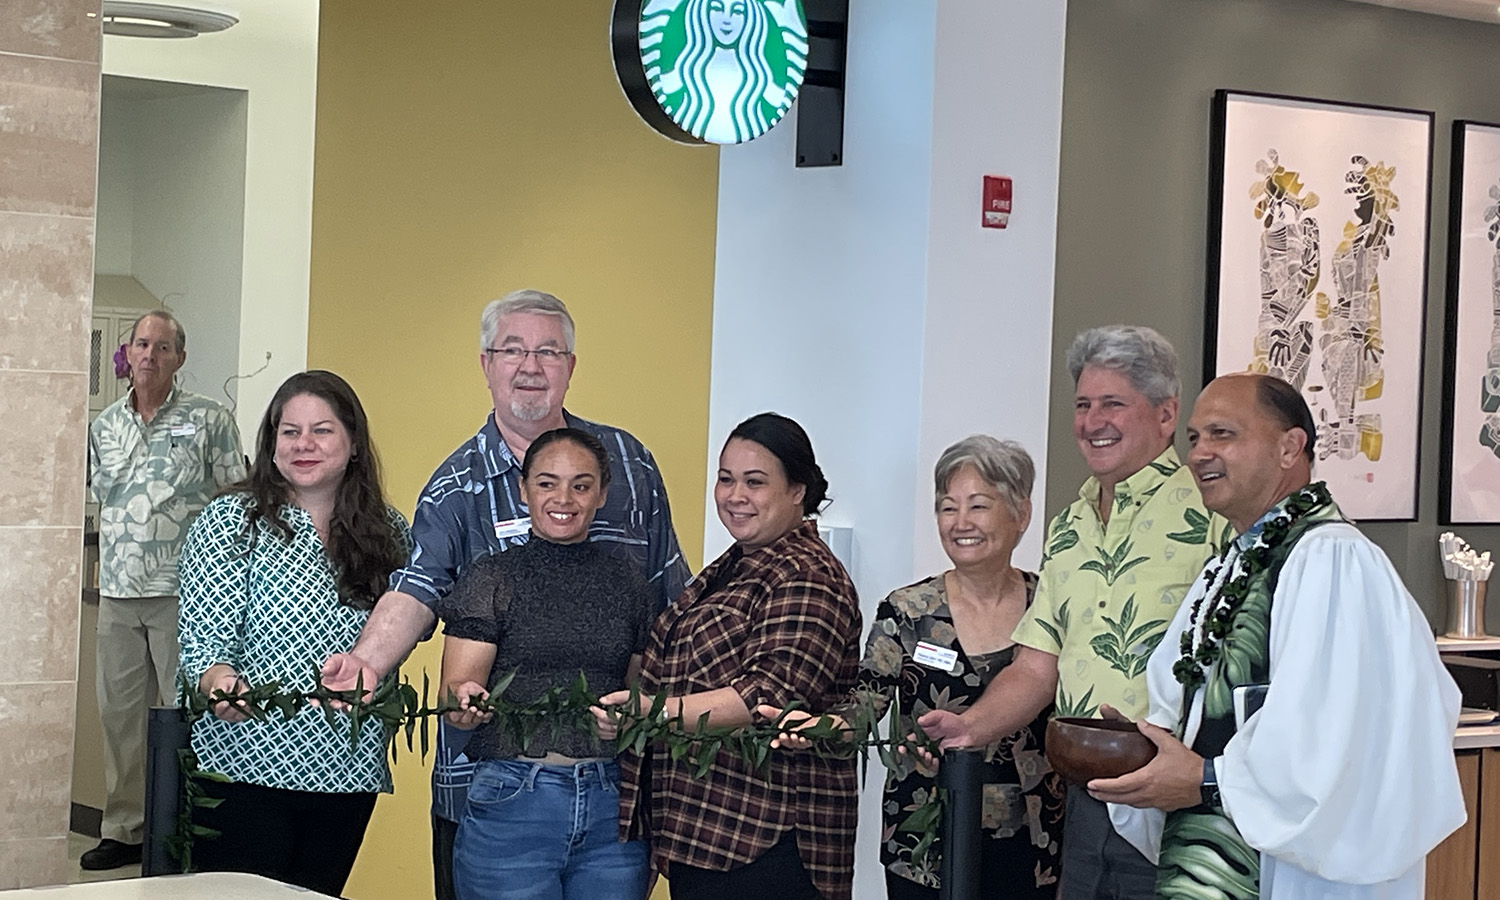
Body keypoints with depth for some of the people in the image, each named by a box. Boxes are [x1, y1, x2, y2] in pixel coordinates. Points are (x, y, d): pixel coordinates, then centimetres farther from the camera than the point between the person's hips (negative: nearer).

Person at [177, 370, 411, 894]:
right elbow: (204, 638, -11)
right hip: (247, 767, -4)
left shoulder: (388, 532, 8)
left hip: (349, 772, 4)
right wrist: (220, 681, -30)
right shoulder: (232, 521, -4)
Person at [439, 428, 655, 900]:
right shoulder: (492, 578, 2)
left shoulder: (629, 585, 12)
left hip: (612, 806, 3)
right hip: (512, 803, -3)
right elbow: (455, 689, -4)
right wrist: (466, 701, -26)